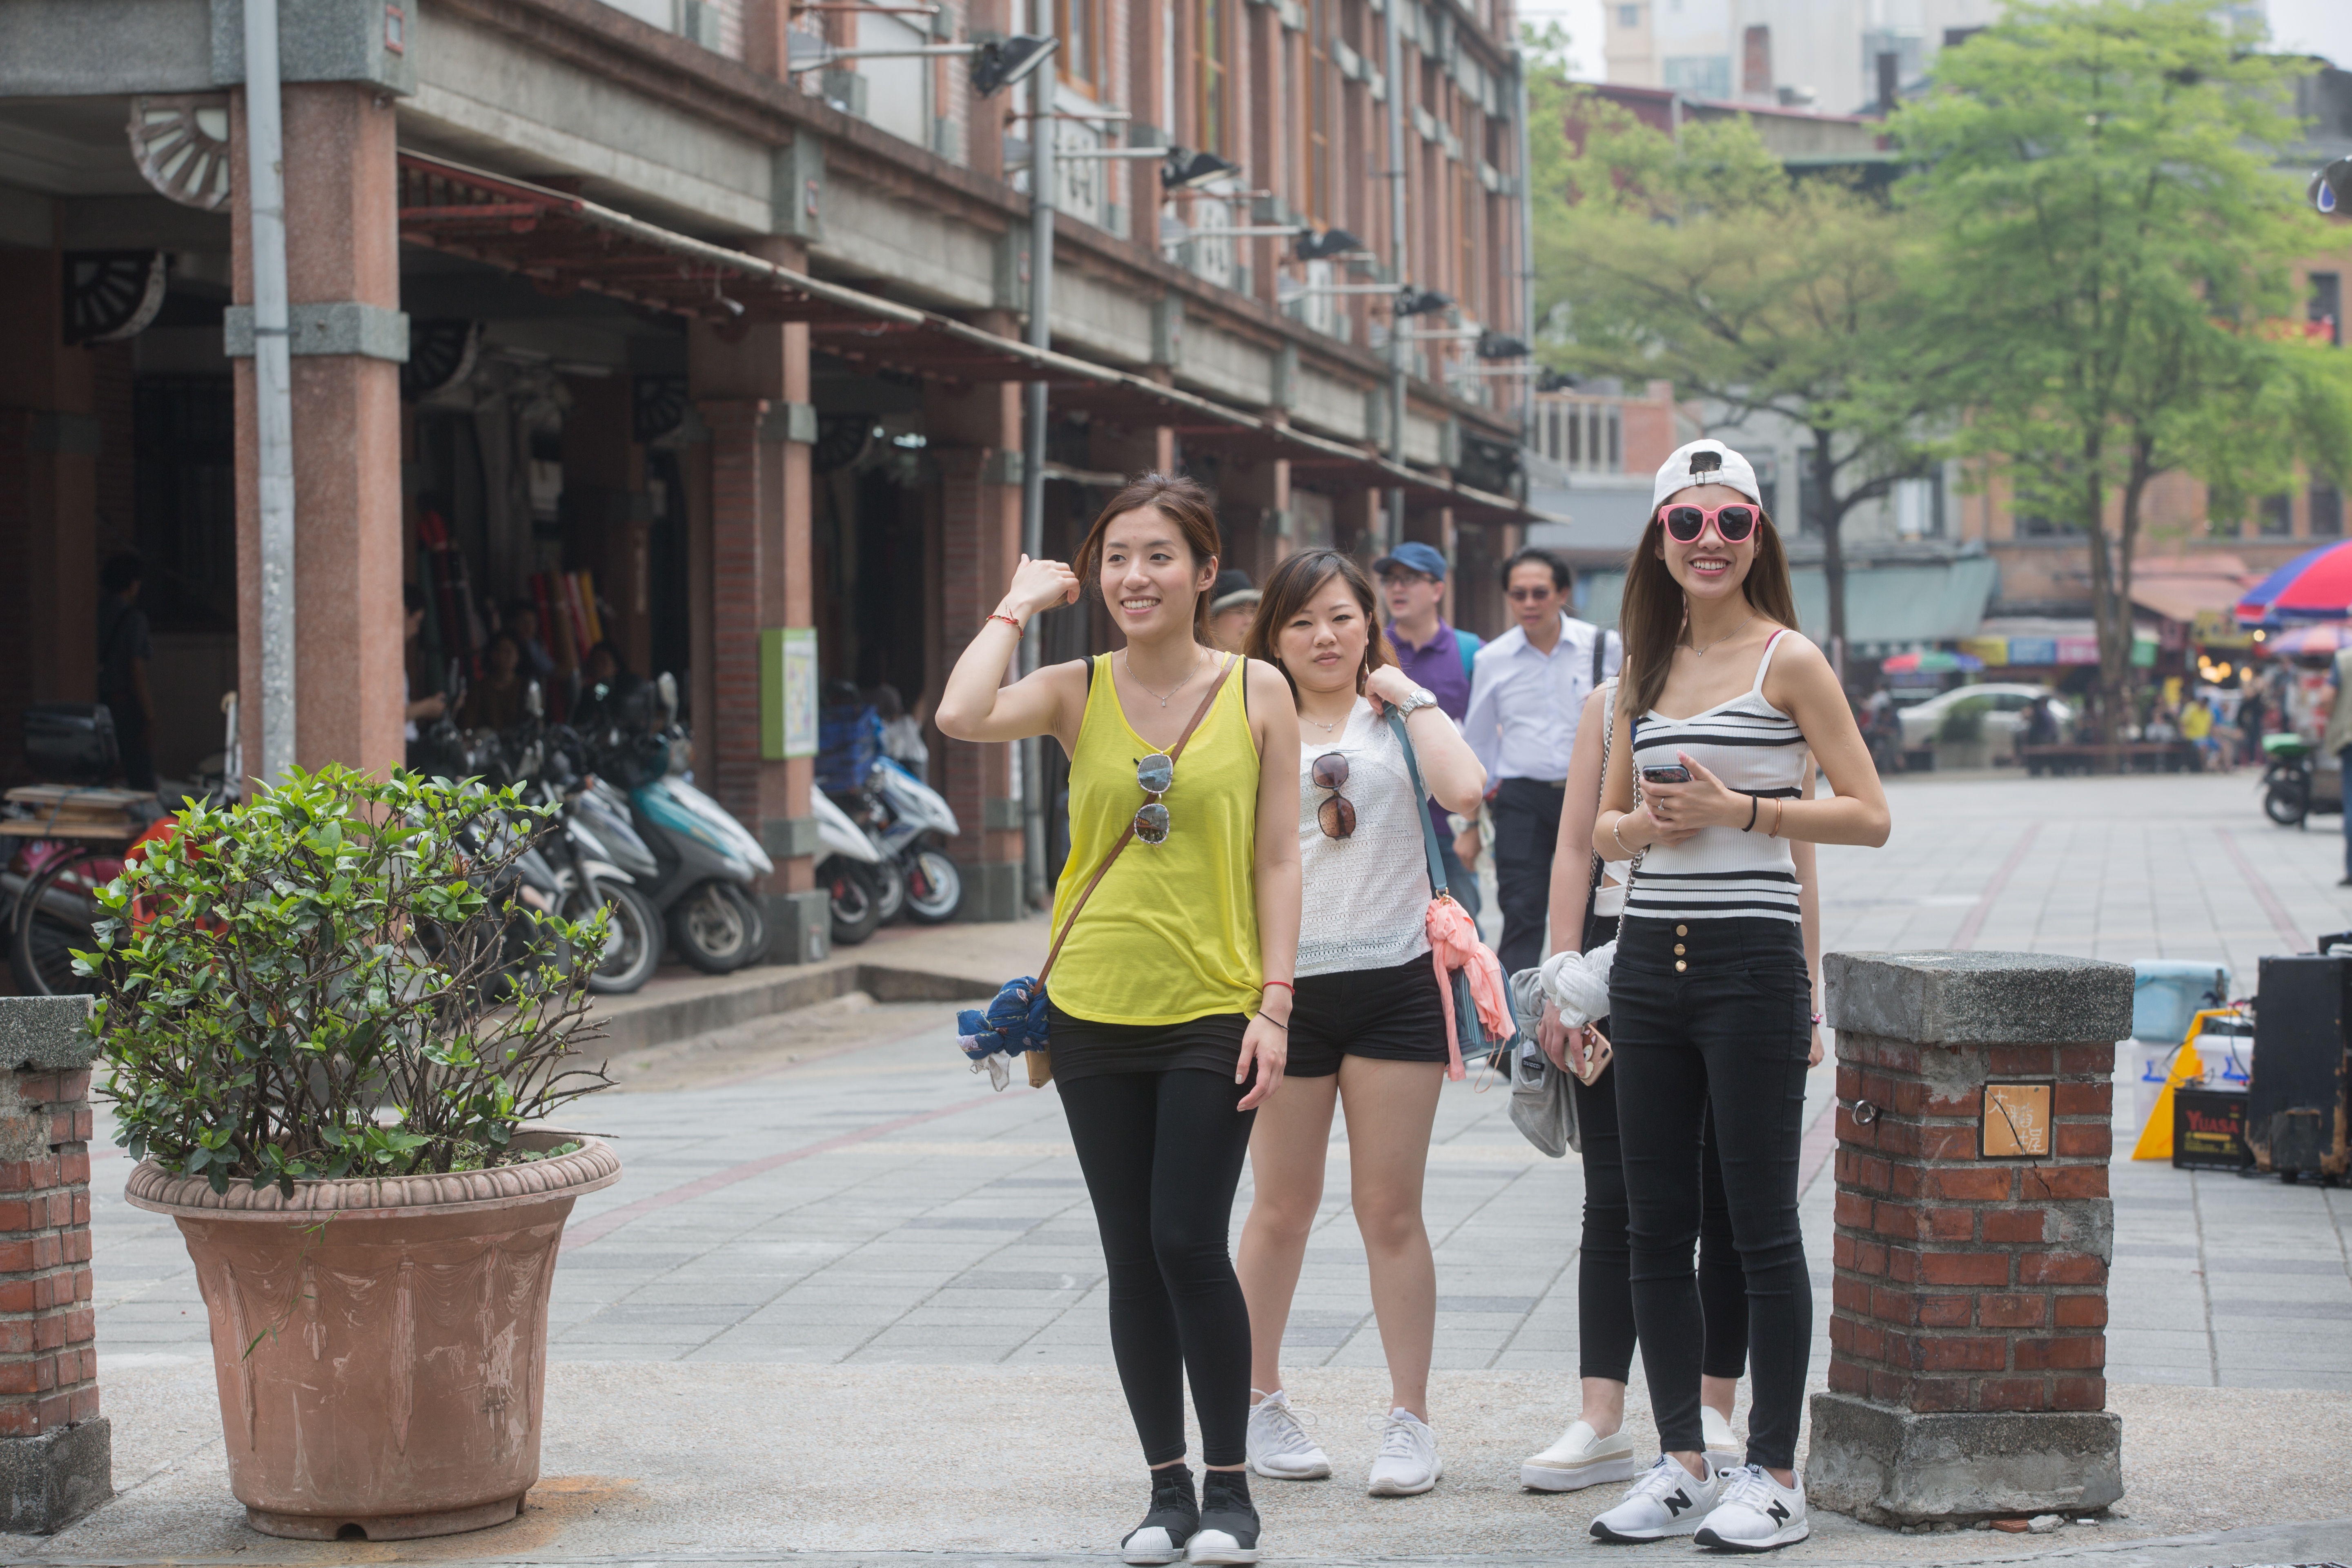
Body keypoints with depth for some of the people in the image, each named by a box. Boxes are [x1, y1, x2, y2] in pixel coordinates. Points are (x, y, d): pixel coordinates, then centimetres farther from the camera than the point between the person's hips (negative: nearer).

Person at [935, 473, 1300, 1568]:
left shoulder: (1256, 694, 1)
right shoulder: (1077, 692, 2)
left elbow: (1278, 860, 1)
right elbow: (960, 717, -18)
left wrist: (1275, 1004, -6)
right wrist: (1020, 605, -5)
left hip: (1213, 1010, -2)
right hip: (1096, 1011, 2)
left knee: (1188, 1242, -9)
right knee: (1131, 1257, 7)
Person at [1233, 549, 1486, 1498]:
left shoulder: (1399, 719, 6)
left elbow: (1464, 788, -14)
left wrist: (1412, 696, -6)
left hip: (1394, 983, -1)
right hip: (1285, 986, 1)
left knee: (1390, 1210, 0)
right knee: (1283, 1208, 8)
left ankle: (1410, 1421, 7)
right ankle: (1258, 1403, 23)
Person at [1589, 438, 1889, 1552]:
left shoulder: (1788, 660, -3)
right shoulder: (1644, 669, 13)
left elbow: (1869, 816, -7)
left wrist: (1737, 810, -16)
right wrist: (1639, 827, -2)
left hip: (1751, 959, -6)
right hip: (1649, 958, 6)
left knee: (1762, 1228, -2)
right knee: (1656, 1229, 8)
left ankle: (1774, 1477, 5)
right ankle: (1681, 1467, 17)